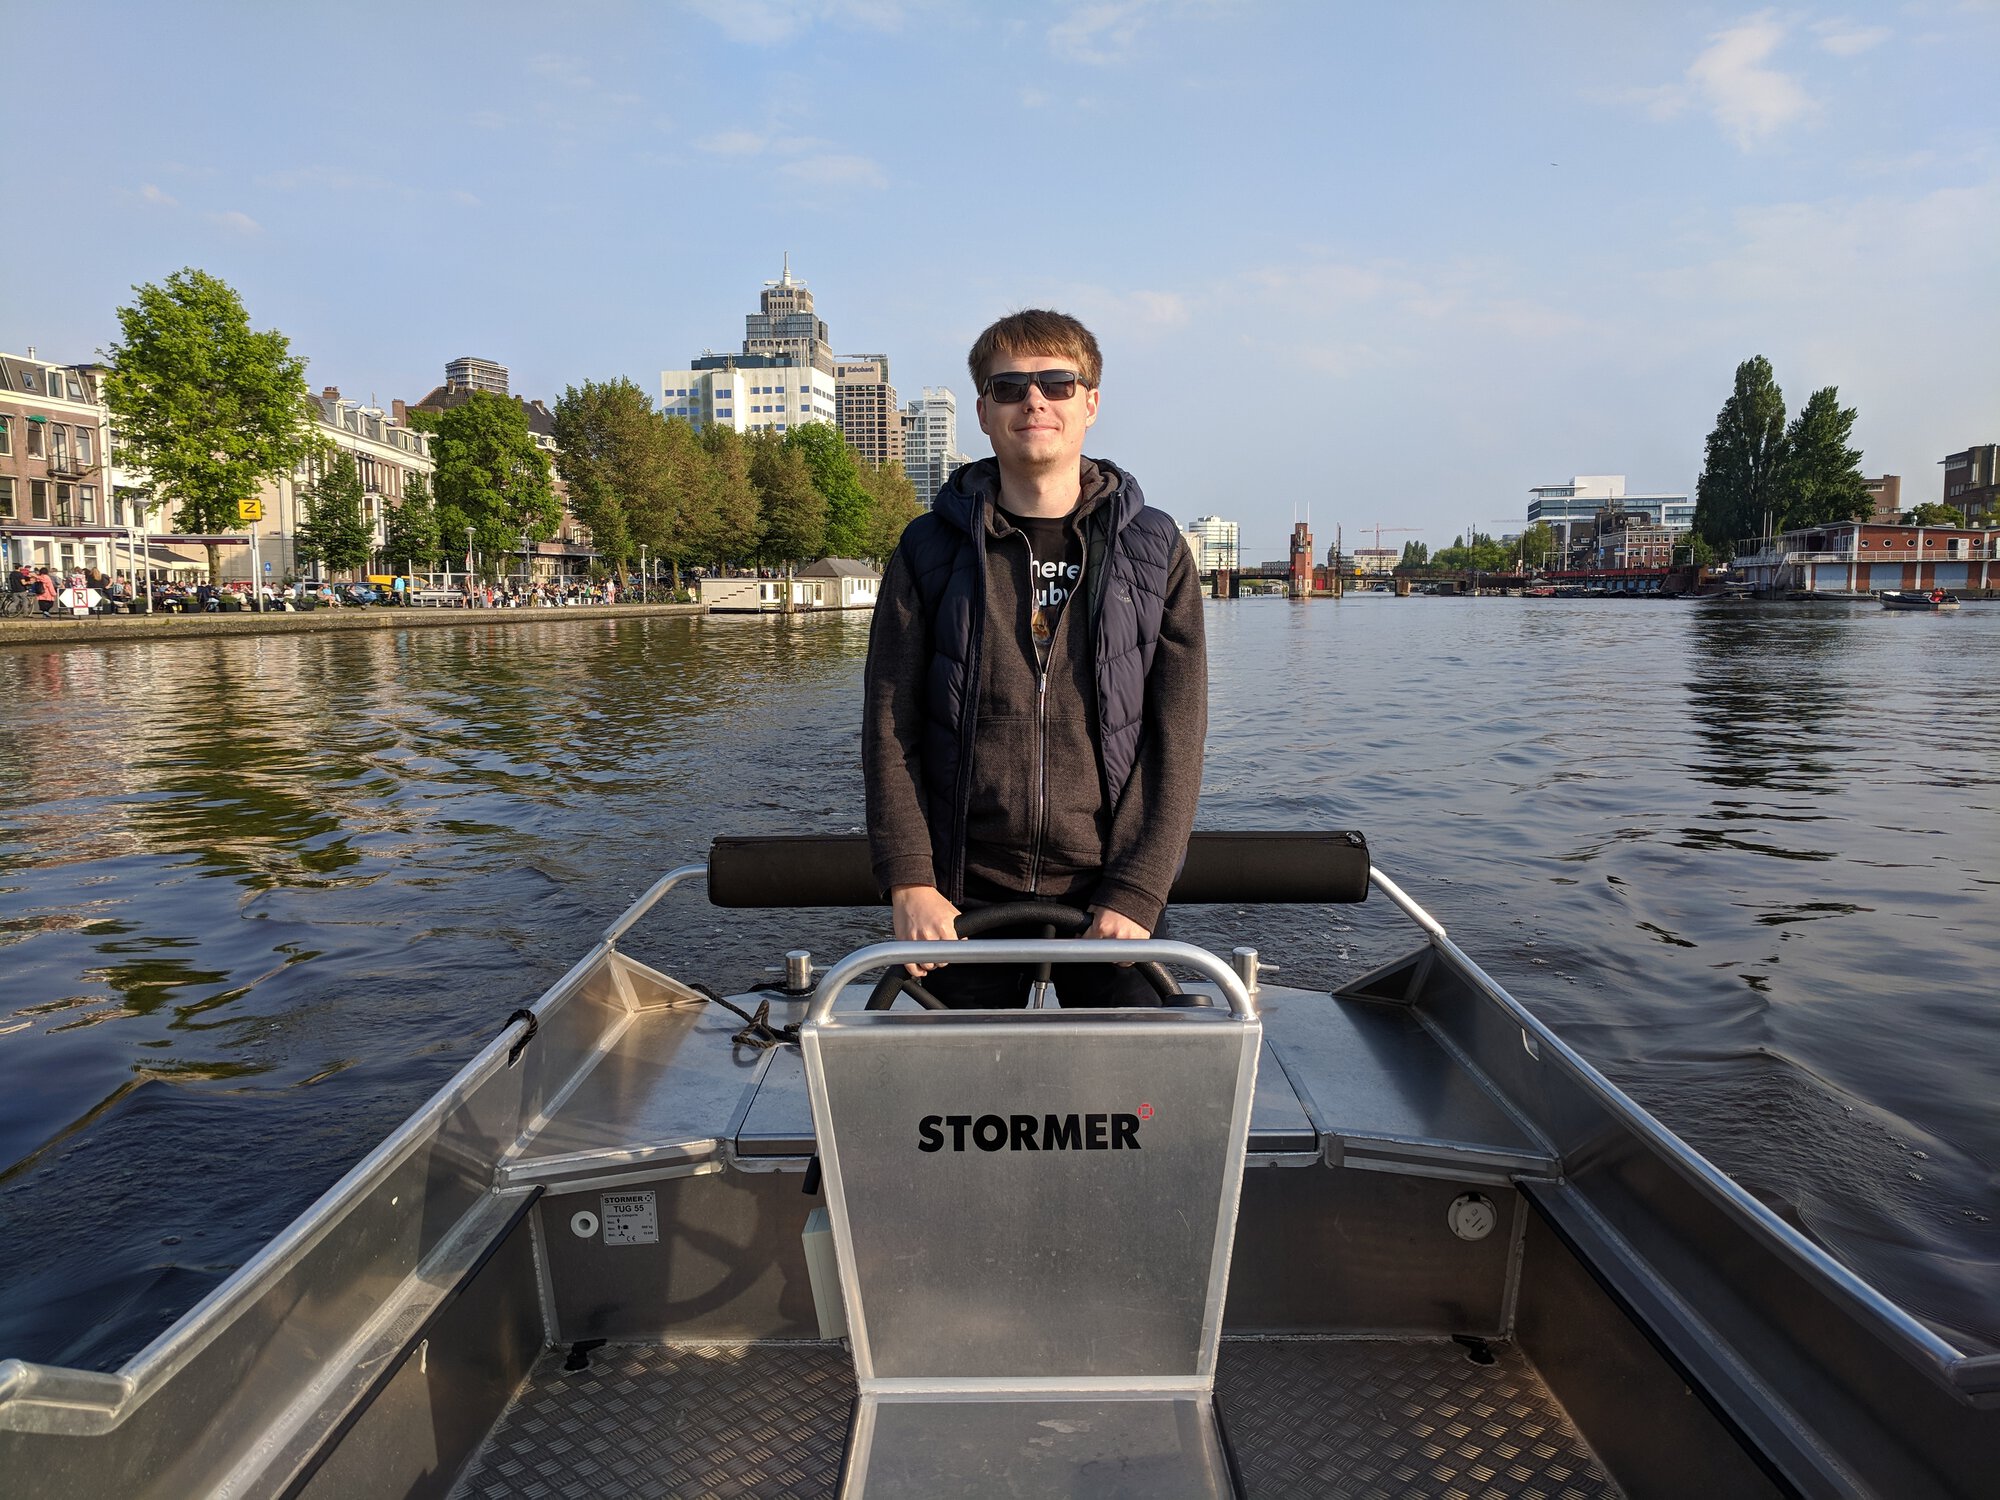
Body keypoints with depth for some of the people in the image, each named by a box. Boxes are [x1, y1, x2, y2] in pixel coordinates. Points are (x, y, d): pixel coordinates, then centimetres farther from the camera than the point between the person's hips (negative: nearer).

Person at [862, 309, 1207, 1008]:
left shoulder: (1155, 550, 3)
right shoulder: (930, 550, 3)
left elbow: (1176, 741, -2)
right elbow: (889, 728, 0)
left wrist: (1136, 895, -10)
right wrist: (909, 882, -9)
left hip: (1113, 897, 0)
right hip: (965, 897, 0)